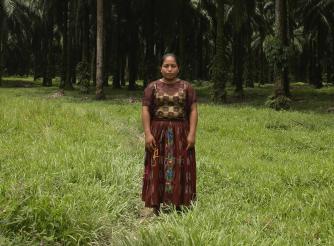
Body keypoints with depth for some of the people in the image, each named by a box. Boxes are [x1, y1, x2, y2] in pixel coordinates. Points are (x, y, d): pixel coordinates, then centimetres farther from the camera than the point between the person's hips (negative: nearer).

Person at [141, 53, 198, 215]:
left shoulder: (187, 87, 4)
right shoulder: (152, 87, 3)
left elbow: (193, 111, 0)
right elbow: (145, 110, -2)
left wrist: (192, 134, -9)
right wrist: (148, 133, -11)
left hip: (180, 134, 0)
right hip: (158, 133, 0)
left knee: (180, 170, 2)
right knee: (157, 169, 1)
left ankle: (179, 204, 9)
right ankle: (156, 205, 6)